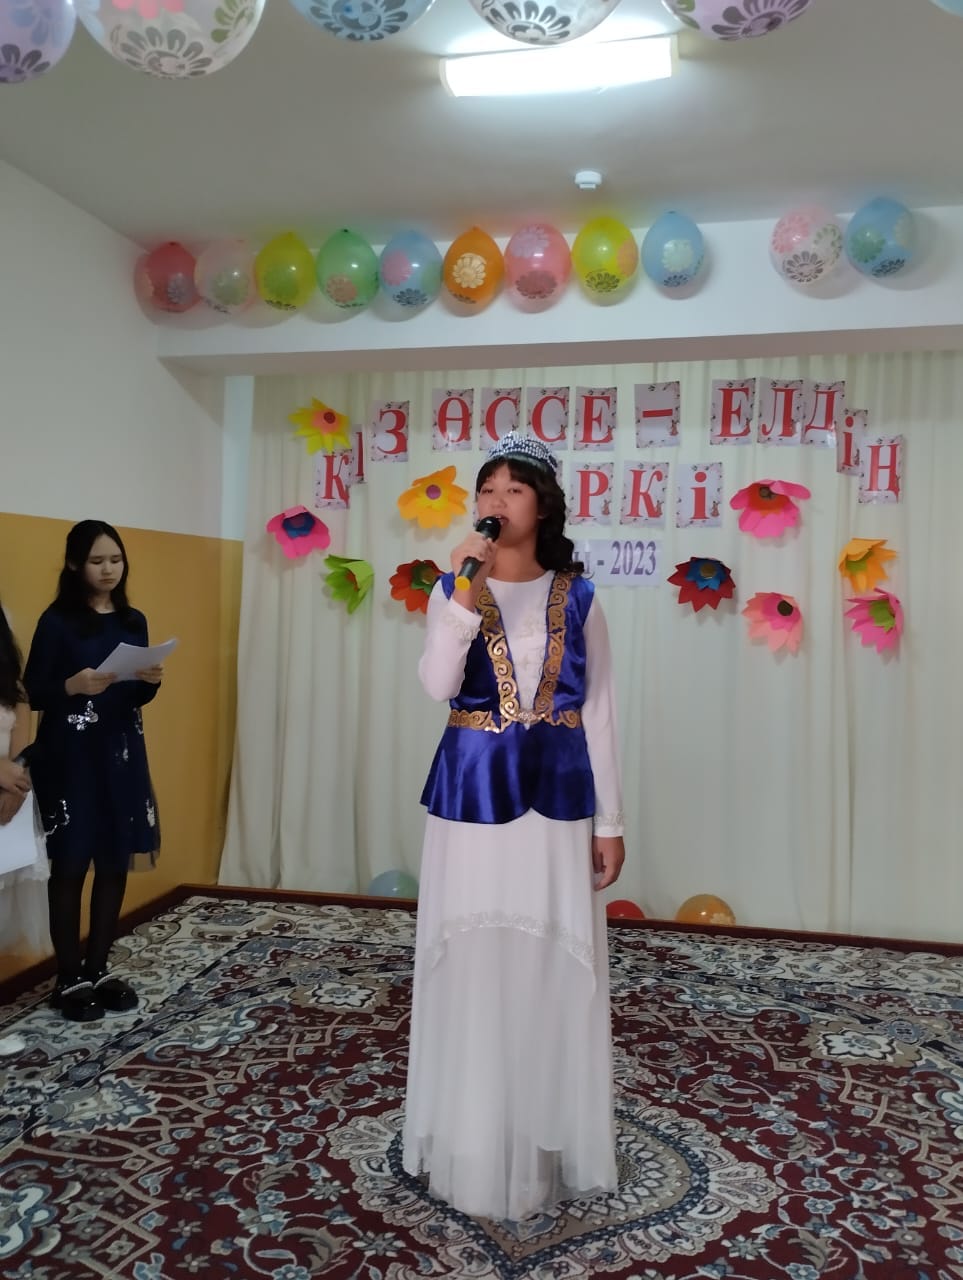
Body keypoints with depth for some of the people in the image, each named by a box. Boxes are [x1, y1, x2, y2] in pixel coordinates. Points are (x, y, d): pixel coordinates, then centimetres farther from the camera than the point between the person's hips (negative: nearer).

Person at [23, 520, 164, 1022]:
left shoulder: (133, 620, 9)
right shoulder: (58, 620, -7)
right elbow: (33, 693, -8)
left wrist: (151, 681, -8)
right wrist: (73, 686, -26)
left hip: (121, 751, 6)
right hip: (69, 755, -5)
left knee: (116, 861, 8)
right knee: (70, 864, 0)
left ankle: (98, 968, 22)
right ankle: (69, 979, 13)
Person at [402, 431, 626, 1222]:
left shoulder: (578, 597, 1)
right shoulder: (452, 590, 0)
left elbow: (599, 712, 2)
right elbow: (437, 686, -16)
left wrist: (610, 821, 1)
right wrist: (467, 596, -24)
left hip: (557, 799, 1)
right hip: (474, 796, 0)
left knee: (557, 969, 8)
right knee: (477, 965, 7)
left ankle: (553, 1143, 28)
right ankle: (478, 1146, 25)